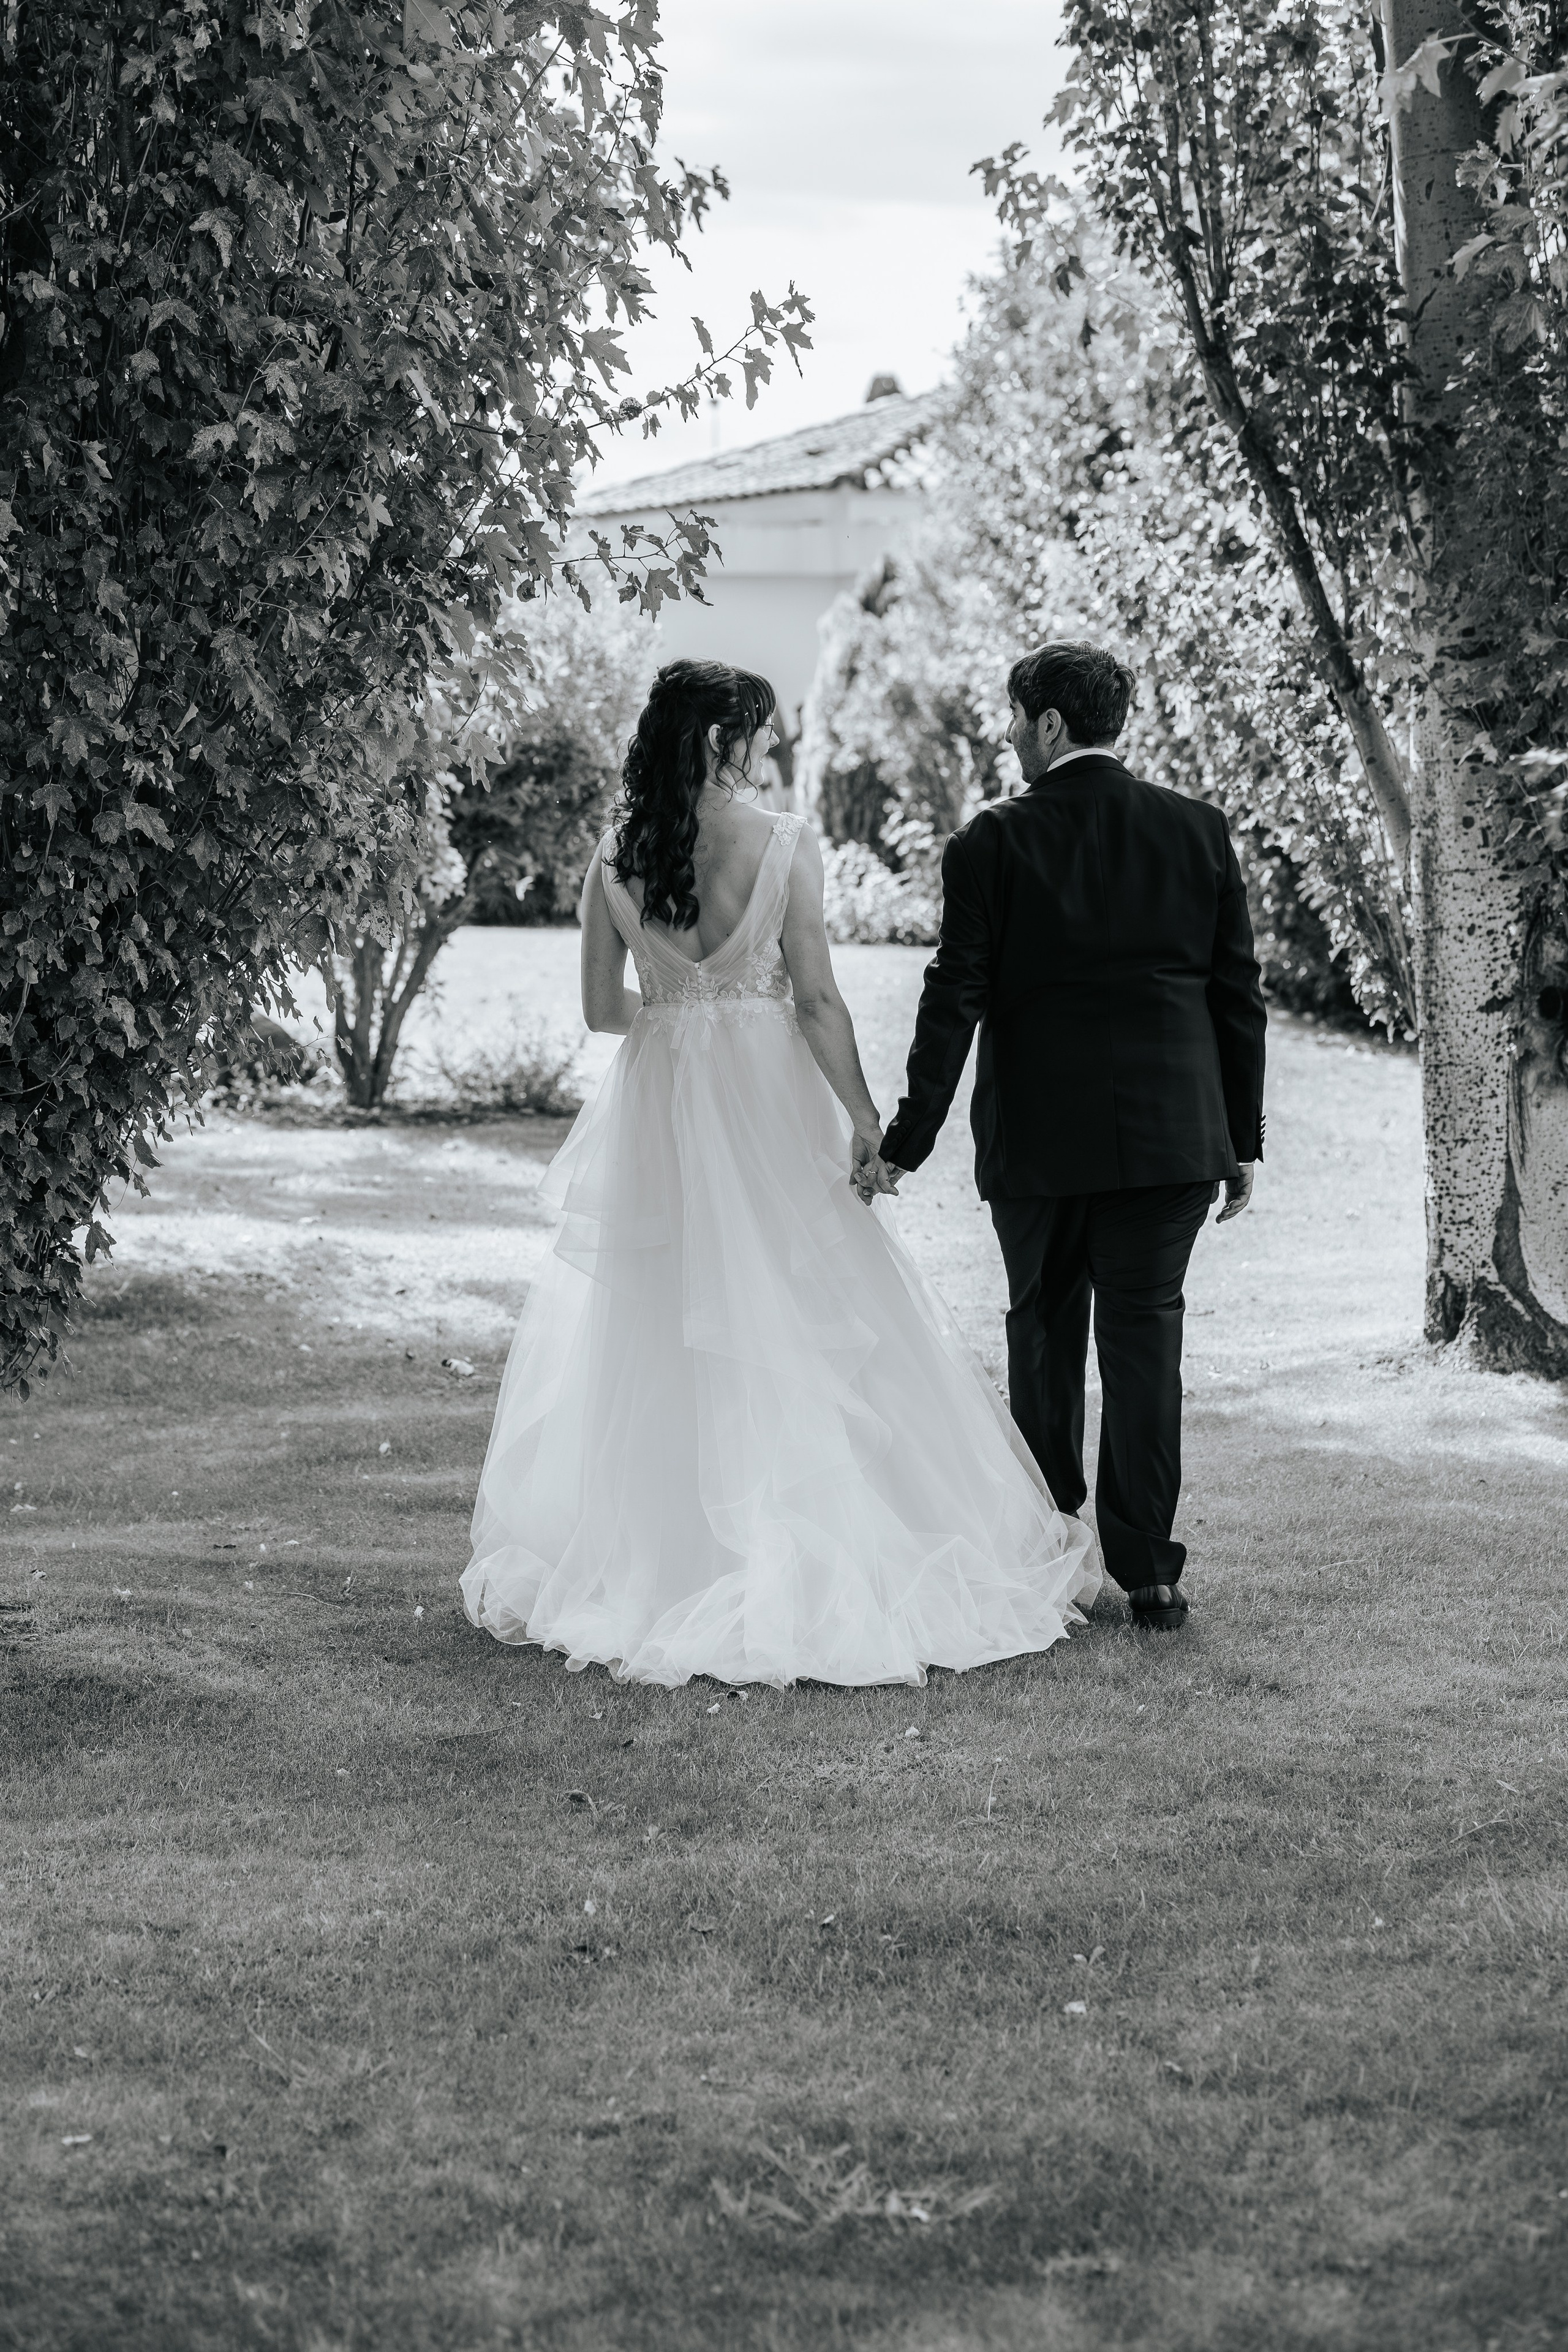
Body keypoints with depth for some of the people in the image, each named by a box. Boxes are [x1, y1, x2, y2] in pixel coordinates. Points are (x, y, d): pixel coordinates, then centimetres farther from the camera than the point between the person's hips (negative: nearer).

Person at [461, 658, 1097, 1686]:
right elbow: (818, 1001, -10)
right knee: (800, 1329, 4)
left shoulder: (617, 852, 0)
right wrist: (865, 1119, -2)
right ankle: (814, 1565, 6)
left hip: (656, 1113, 3)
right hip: (767, 1103, -3)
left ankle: (643, 1557, 17)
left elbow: (602, 1005, 5)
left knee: (648, 1327, 12)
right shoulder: (784, 844, -11)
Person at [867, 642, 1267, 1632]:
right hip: (1170, 1138, 1)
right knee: (1146, 1335, 5)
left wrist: (908, 1142, -4)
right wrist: (1243, 1141, 11)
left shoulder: (993, 843, -7)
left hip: (1036, 1141, -1)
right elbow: (1239, 995, 4)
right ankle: (1147, 1569, 3)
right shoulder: (1201, 831, 2)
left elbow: (956, 1002, -9)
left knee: (1044, 1336, 13)